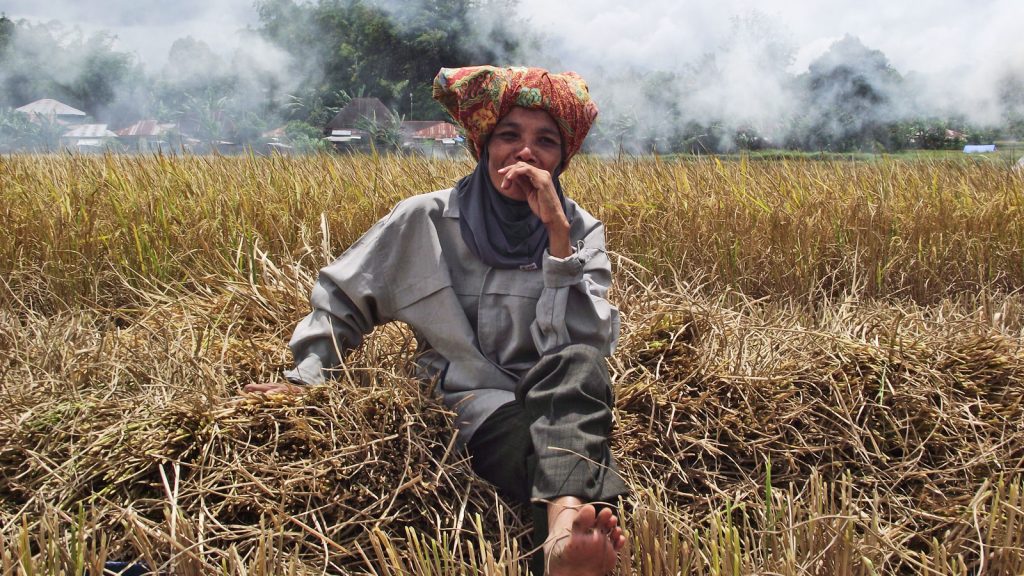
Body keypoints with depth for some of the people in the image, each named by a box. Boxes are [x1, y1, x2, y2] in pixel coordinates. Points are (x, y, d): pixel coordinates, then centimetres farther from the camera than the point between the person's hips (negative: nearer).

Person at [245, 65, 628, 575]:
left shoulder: (582, 233, 3)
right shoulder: (427, 220, 2)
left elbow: (588, 347, -14)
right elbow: (341, 297, 13)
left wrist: (557, 232, -18)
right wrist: (306, 375, 0)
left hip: (559, 403, 1)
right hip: (468, 404, 0)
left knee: (578, 363, -38)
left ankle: (563, 520, -61)